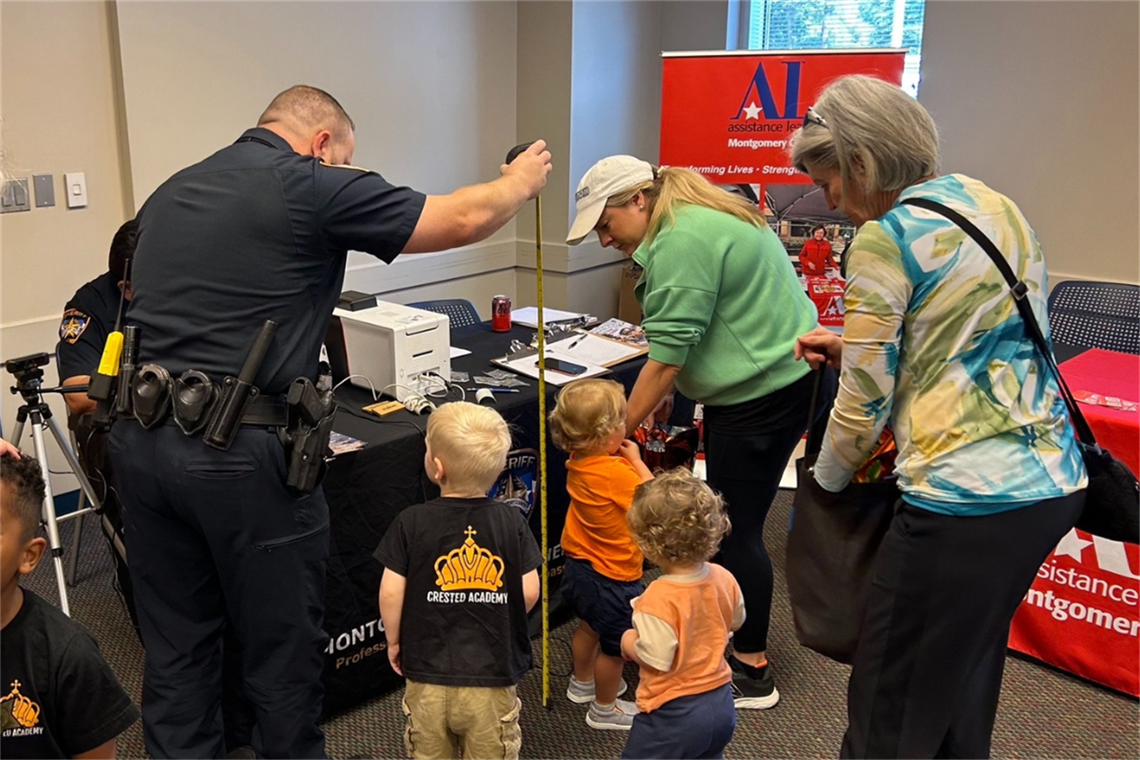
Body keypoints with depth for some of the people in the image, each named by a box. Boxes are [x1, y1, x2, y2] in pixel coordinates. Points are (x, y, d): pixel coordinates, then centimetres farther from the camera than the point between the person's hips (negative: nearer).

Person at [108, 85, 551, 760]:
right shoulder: (313, 188, -7)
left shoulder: (170, 193, 15)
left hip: (142, 440, 8)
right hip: (242, 452, -7)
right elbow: (463, 220, -4)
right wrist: (523, 180, 16)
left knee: (175, 646, 18)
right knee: (283, 647, 12)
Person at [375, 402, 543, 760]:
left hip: (428, 670, 0)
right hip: (492, 672, 0)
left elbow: (390, 593, -11)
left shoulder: (411, 524, -12)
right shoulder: (511, 522, -9)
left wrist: (394, 641, 7)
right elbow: (529, 592, -7)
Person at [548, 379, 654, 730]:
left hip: (581, 565, 8)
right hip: (612, 578, -8)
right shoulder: (617, 473, -34)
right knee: (614, 646, 13)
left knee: (589, 627, 30)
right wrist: (636, 459, -16)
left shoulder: (578, 463, -8)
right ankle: (604, 710, 31)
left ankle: (582, 683, 51)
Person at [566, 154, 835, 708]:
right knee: (724, 515, 18)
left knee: (735, 529, -2)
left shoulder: (682, 241, -21)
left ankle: (752, 674, 12)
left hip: (771, 390, -11)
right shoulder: (698, 216, 12)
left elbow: (666, 356, -22)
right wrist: (662, 394, 8)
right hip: (756, 381, 11)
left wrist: (620, 430, -14)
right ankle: (725, 631, 33)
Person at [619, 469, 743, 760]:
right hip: (721, 703, 7)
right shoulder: (724, 578, -7)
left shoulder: (659, 597, -29)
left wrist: (627, 642, -8)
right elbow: (736, 622, 10)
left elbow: (655, 659, -26)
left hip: (673, 714, -7)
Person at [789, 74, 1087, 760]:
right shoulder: (996, 205, 12)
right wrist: (856, 343, 17)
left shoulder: (885, 239, -13)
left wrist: (826, 480, 8)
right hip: (1056, 481, 9)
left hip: (966, 501, -9)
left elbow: (865, 401, -10)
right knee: (966, 684, 26)